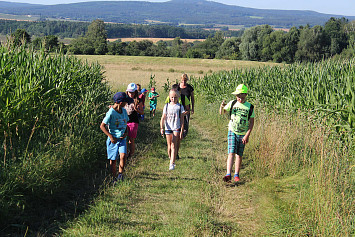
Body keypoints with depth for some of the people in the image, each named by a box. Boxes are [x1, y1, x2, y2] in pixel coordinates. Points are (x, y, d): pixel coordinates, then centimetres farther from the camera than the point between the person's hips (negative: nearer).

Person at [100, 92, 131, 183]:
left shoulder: (124, 111, 6)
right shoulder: (111, 112, -14)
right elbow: (102, 126, -12)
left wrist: (126, 132, 0)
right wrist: (111, 137, -15)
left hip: (122, 139, 4)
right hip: (113, 139, -4)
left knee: (123, 156, -18)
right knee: (113, 160, 5)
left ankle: (120, 174, -6)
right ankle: (114, 178, 19)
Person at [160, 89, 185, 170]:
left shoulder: (180, 107, 1)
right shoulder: (166, 106, 6)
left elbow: (182, 120, 1)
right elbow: (163, 118, 4)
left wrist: (181, 131, -4)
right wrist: (162, 128, -8)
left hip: (176, 128, -3)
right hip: (168, 128, 3)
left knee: (174, 146, -12)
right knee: (169, 146, 10)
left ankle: (172, 164, -17)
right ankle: (170, 159, 30)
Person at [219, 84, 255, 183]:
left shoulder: (250, 107, -4)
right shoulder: (232, 103, -1)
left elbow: (251, 123, -3)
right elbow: (222, 113, 8)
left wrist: (247, 135, -11)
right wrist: (222, 107, -15)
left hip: (243, 134, 0)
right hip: (232, 132, 0)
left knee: (239, 155, 6)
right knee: (231, 153, -13)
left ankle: (236, 175, 19)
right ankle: (228, 175, -18)